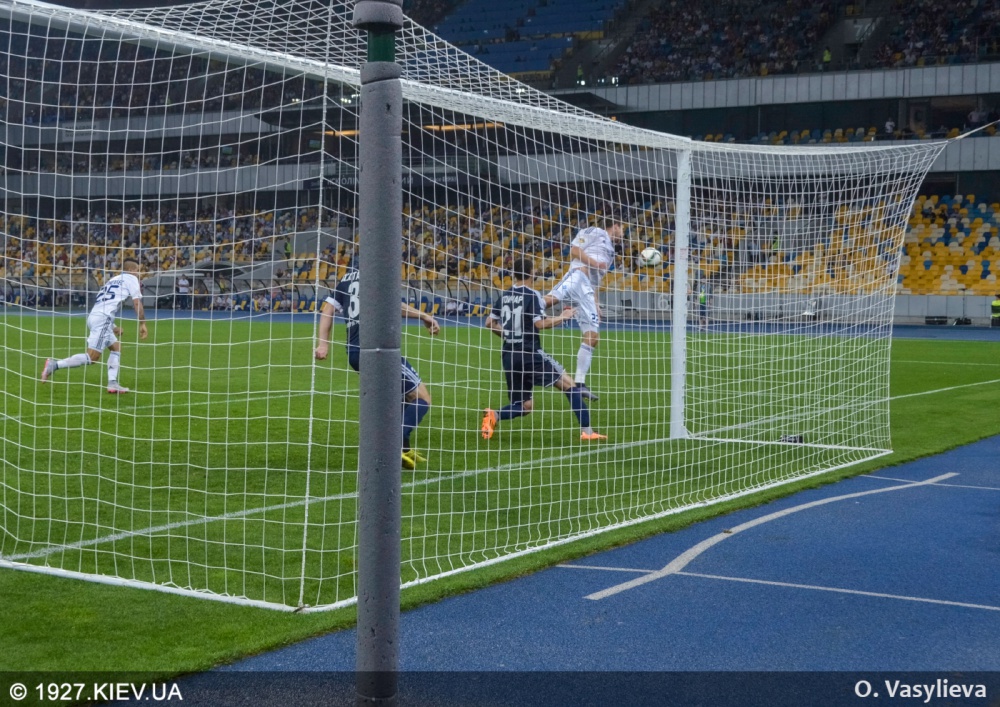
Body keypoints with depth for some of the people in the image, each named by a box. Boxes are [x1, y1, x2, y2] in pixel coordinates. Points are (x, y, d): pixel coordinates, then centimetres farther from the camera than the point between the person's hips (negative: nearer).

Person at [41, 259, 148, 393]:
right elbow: (137, 303, -3)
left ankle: (112, 383, 7)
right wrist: (142, 324, 3)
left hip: (94, 316, 9)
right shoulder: (131, 279, 7)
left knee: (117, 347, 17)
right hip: (103, 318, -9)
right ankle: (55, 365, -17)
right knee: (92, 357, -11)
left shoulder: (113, 279, 30)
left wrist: (113, 327, 31)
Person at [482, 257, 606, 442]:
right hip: (530, 353, -6)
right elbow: (540, 323, -16)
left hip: (509, 356, 6)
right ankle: (586, 431, -5)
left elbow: (489, 323, 13)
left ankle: (494, 416, -14)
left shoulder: (504, 295, 10)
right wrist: (561, 317, -2)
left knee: (525, 406, 14)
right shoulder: (532, 295, -8)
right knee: (568, 384, 4)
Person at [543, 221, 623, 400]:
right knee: (550, 299, -38)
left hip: (587, 291, 8)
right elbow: (574, 249, -1)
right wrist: (595, 263, -9)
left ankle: (579, 383, -1)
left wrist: (595, 304, 25)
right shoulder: (596, 233, 13)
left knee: (593, 336, -2)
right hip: (578, 276, -8)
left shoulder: (610, 252, 36)